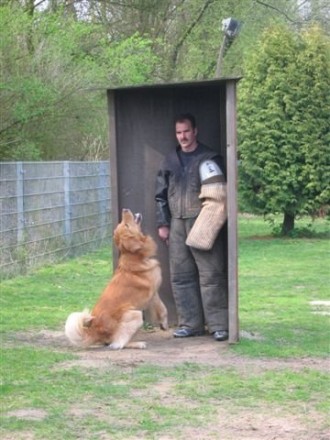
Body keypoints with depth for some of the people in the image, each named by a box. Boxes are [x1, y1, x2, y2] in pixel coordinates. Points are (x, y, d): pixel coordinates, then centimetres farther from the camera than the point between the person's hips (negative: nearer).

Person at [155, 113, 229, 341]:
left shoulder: (210, 158, 0)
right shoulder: (171, 160, 14)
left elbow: (222, 191, 1)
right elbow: (161, 194, 17)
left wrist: (214, 218, -12)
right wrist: (163, 224, 11)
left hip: (203, 225, -5)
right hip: (177, 224, 5)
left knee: (211, 275, -7)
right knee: (181, 277, 6)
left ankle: (218, 324, -3)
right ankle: (190, 323, 13)